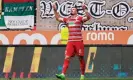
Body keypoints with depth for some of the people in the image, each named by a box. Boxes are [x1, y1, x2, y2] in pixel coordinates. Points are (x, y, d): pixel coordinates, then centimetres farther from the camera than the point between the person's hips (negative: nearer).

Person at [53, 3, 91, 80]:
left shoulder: (79, 18, 0)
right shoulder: (67, 19, 15)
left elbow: (88, 17, -16)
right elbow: (58, 18, 27)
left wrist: (85, 9, -25)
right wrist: (55, 10, 19)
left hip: (79, 41, -4)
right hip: (70, 42, 4)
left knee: (81, 58, 3)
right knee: (67, 58, -6)